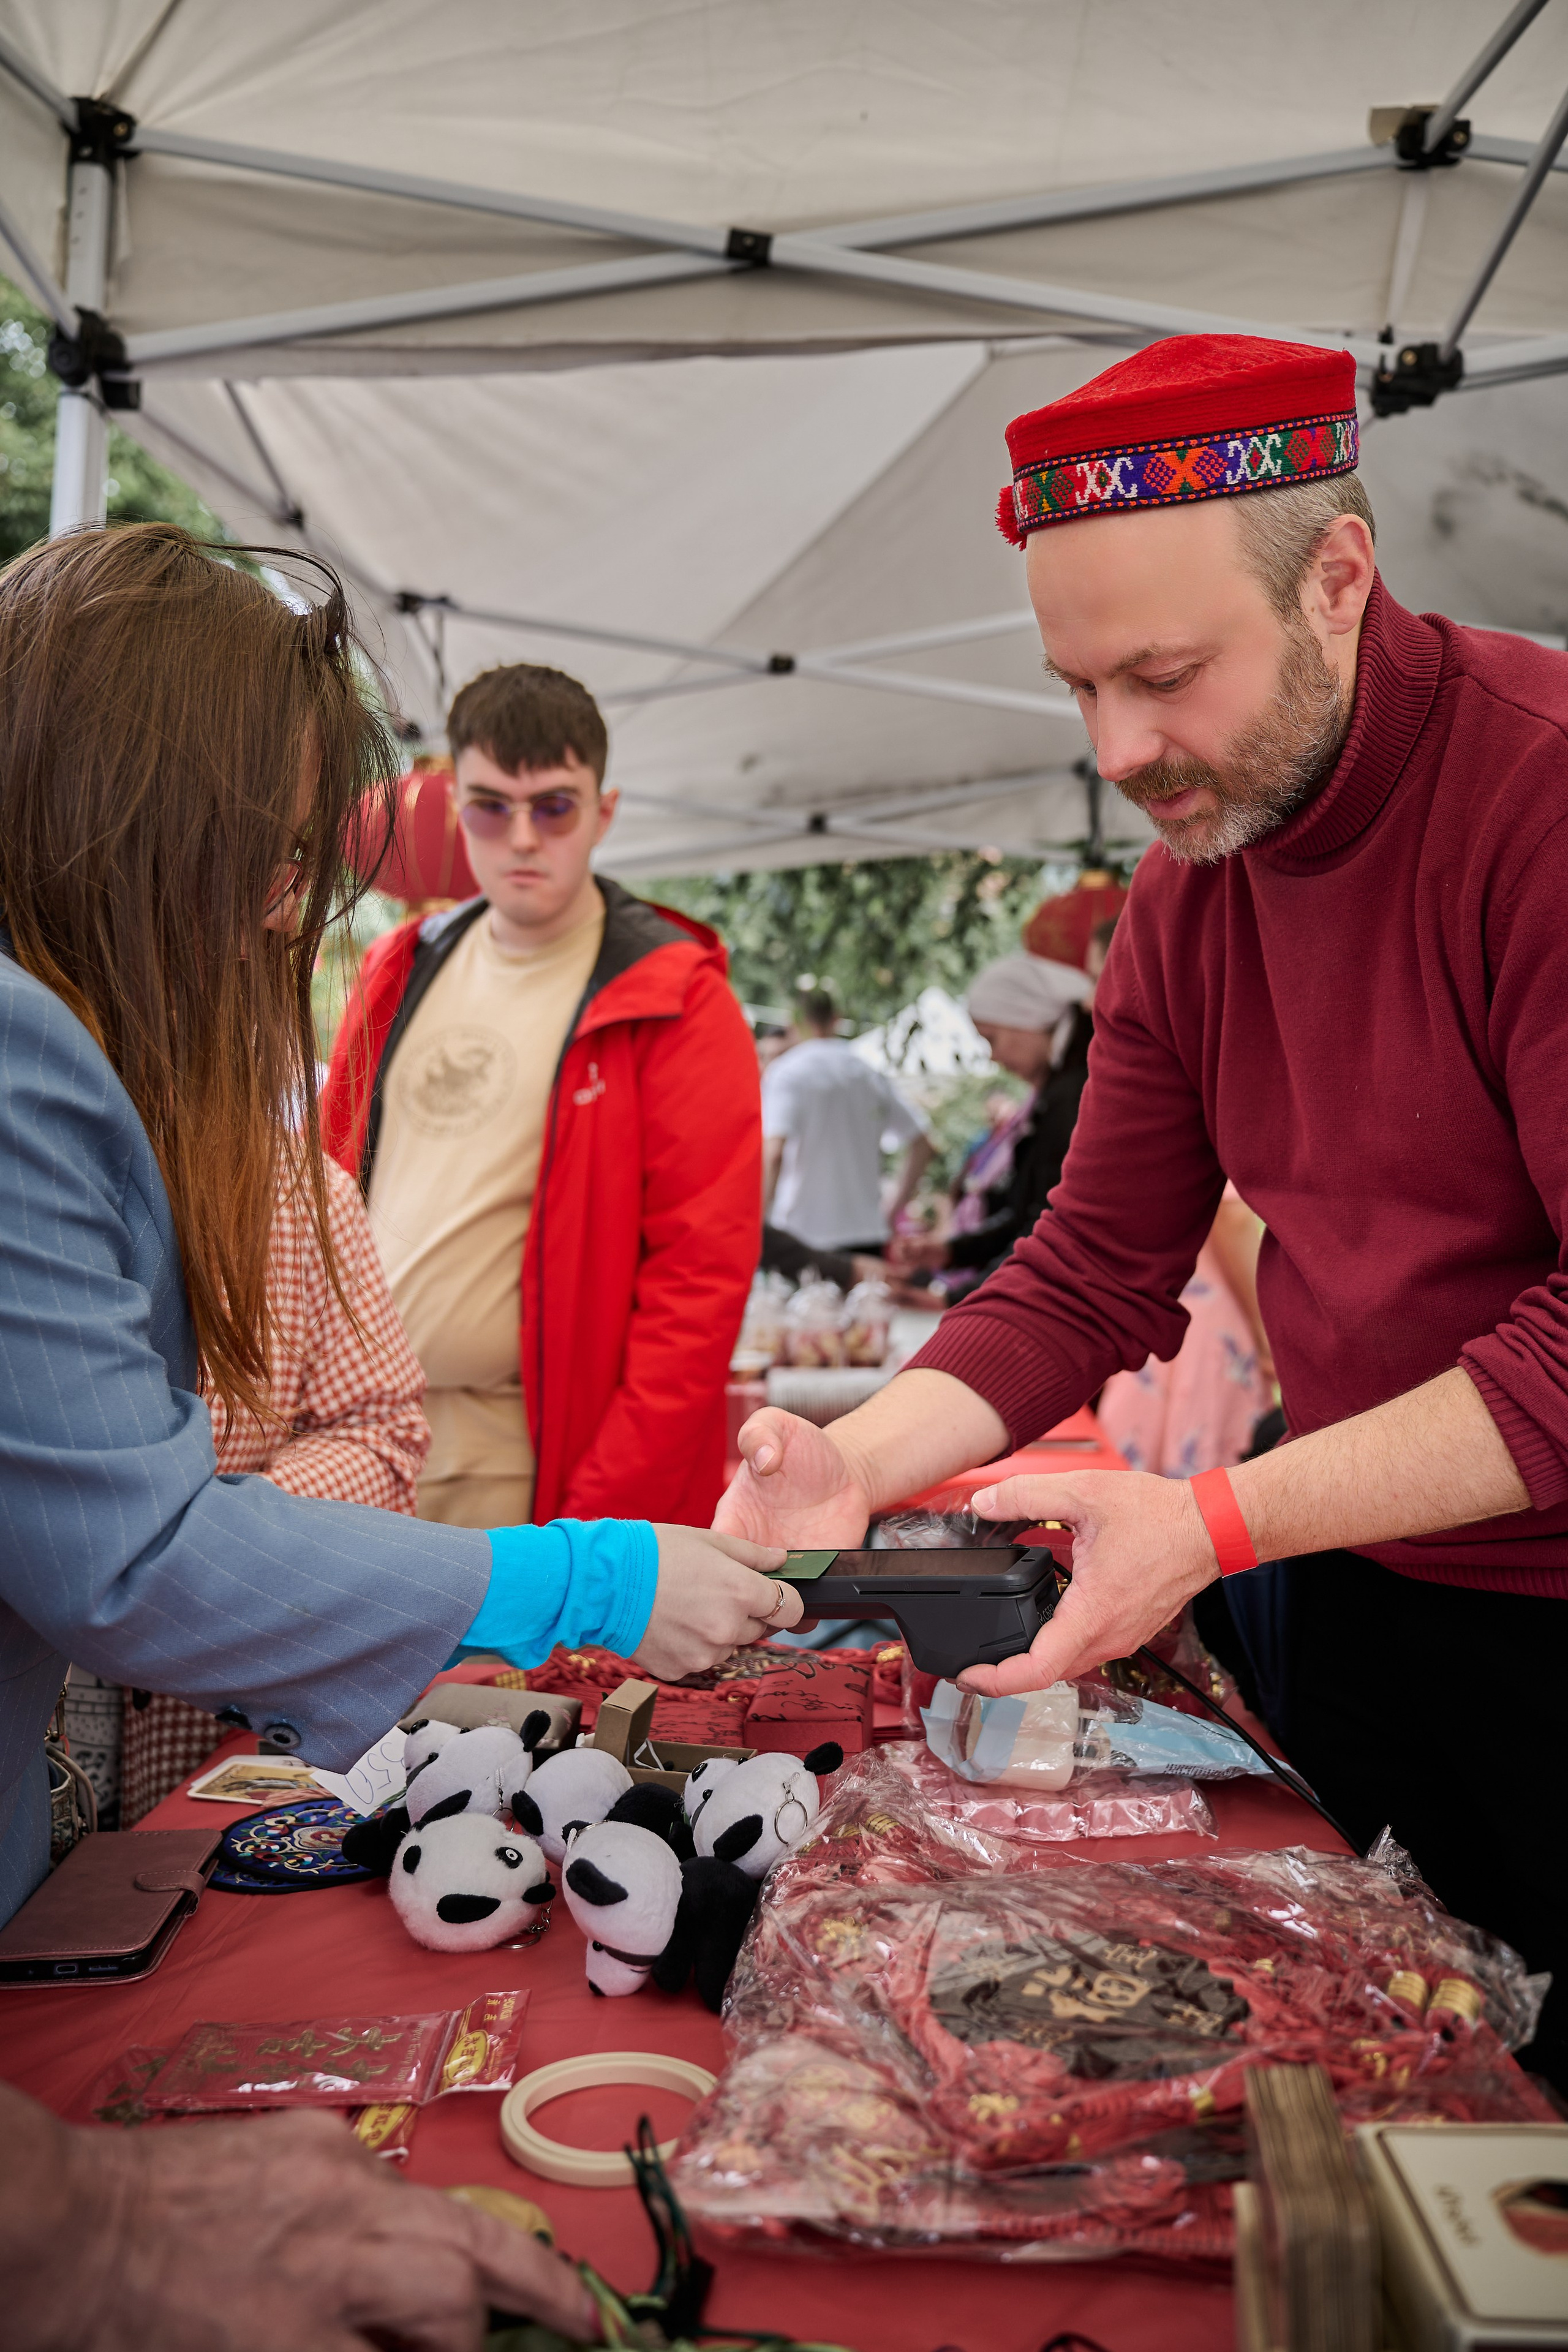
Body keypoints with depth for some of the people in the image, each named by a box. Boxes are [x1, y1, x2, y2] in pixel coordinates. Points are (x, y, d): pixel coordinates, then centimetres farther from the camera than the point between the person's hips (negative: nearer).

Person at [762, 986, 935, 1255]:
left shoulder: (785, 1073, -5)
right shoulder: (872, 1074, 12)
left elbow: (773, 1154, -18)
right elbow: (922, 1146, 15)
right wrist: (894, 1209, 20)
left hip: (802, 1234, -5)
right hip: (867, 1231, 5)